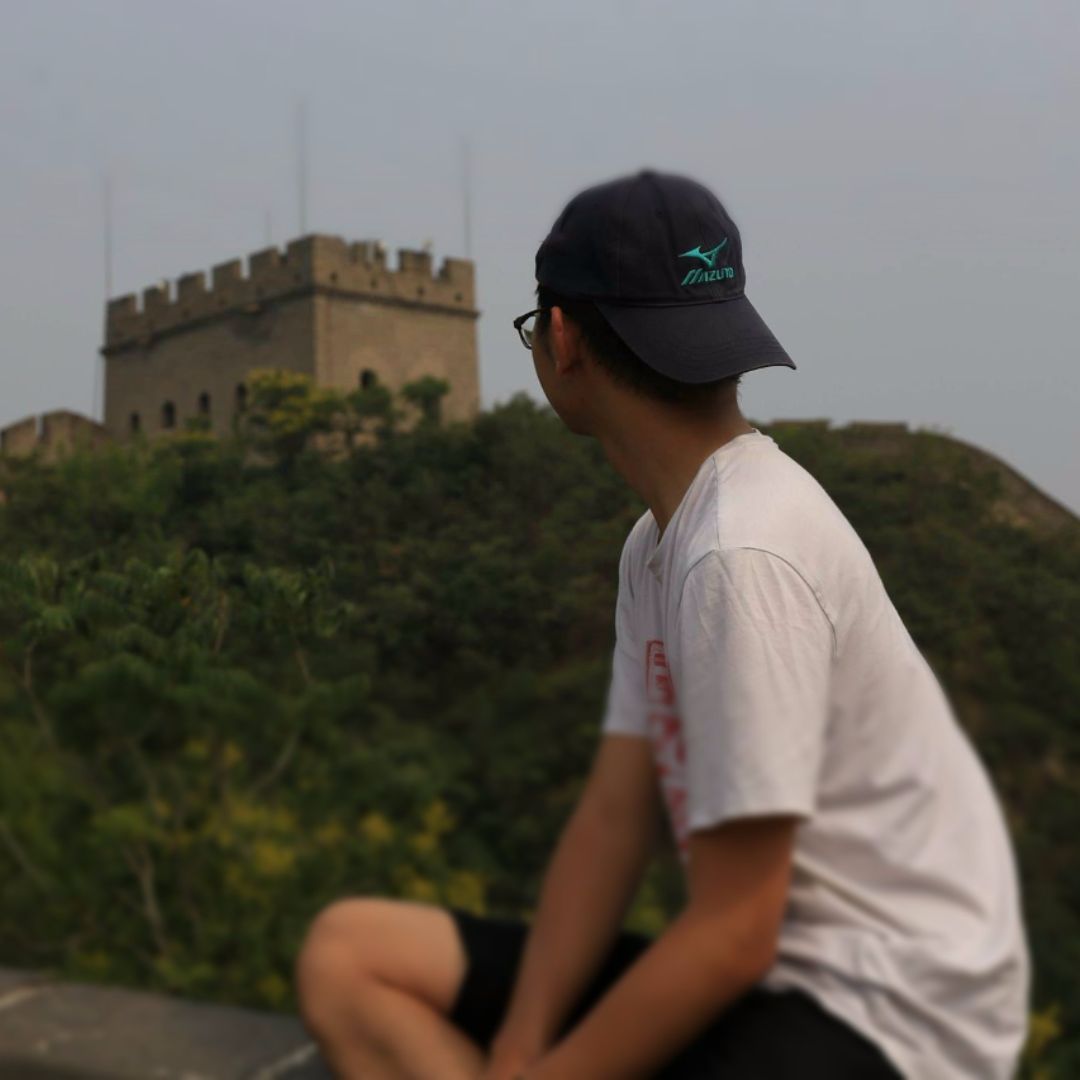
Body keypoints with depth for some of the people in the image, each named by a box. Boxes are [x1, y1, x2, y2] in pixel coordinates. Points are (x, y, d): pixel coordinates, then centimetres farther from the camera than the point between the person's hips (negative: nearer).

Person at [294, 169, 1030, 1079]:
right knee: (350, 953, 4)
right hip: (756, 966, 9)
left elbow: (733, 933, -19)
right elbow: (615, 813, 6)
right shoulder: (661, 538, 8)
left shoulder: (743, 555, -21)